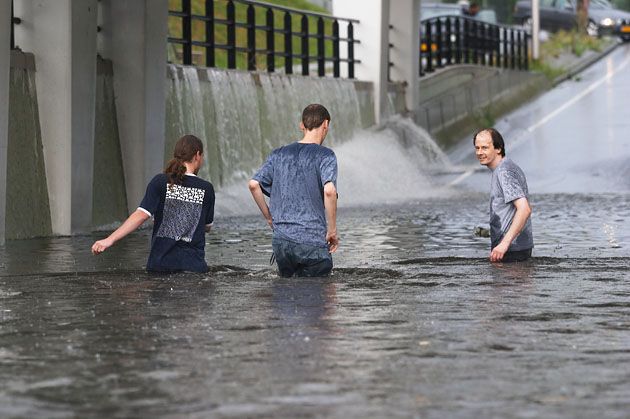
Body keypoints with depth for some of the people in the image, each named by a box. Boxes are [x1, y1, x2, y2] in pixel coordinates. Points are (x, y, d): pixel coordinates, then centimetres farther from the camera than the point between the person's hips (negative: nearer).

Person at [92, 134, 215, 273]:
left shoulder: (160, 182, -1)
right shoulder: (206, 189, 3)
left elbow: (141, 214, -12)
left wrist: (110, 239, -14)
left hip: (160, 263, 0)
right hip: (194, 265, 0)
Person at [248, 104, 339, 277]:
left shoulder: (278, 155, 11)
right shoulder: (325, 155, -3)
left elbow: (253, 184, 4)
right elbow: (329, 190, -18)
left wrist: (270, 218, 13)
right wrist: (332, 230, -10)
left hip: (281, 241, 4)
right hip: (313, 243, -4)